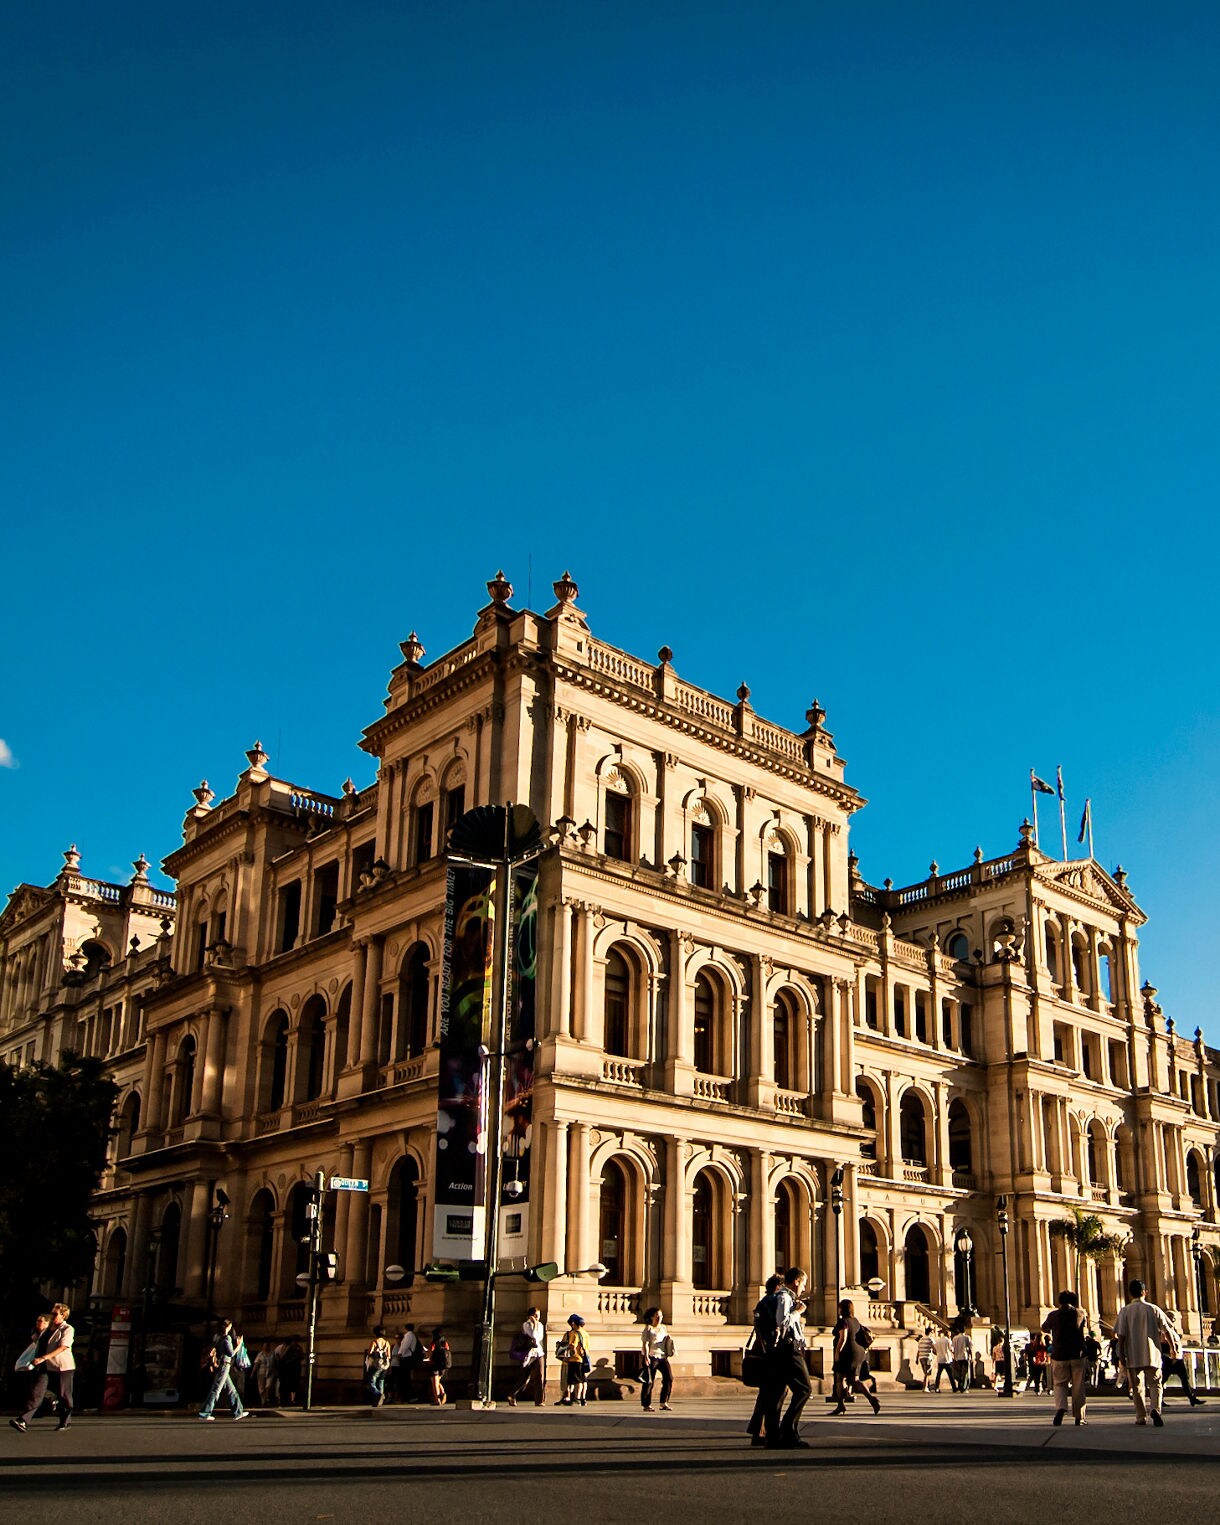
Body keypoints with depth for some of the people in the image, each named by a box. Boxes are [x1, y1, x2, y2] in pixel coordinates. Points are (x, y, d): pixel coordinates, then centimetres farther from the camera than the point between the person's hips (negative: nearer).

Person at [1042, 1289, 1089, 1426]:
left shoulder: (1053, 1315, -2)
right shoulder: (1080, 1314, 0)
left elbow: (1044, 1329, 15)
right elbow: (1085, 1335, 12)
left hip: (1059, 1355, -1)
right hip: (1078, 1354, 1)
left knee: (1060, 1384, 8)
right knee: (1078, 1386, 9)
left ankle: (1060, 1407, -17)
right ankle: (1079, 1417, 10)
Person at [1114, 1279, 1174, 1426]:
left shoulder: (1125, 1311, -2)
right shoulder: (1153, 1309, 1)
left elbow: (1120, 1335, -6)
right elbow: (1167, 1330, 4)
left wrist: (1121, 1355, -1)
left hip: (1133, 1356, 0)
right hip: (1152, 1354, 0)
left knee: (1137, 1387, 10)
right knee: (1154, 1384, 6)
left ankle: (1141, 1417, 10)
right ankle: (1155, 1408, -18)